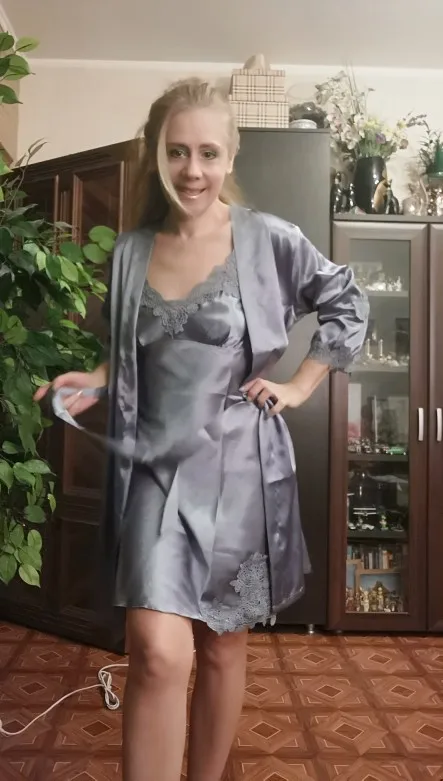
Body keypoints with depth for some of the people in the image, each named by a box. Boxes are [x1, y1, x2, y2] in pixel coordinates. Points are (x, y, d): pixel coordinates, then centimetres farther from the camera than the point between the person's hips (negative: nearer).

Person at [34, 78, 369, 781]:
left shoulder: (268, 240, -4)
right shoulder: (131, 251, 4)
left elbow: (348, 306, 7)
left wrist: (299, 385, 0)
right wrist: (96, 380, -1)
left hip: (238, 467, -1)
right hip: (156, 469, 1)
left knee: (222, 646, 14)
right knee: (159, 655, -12)